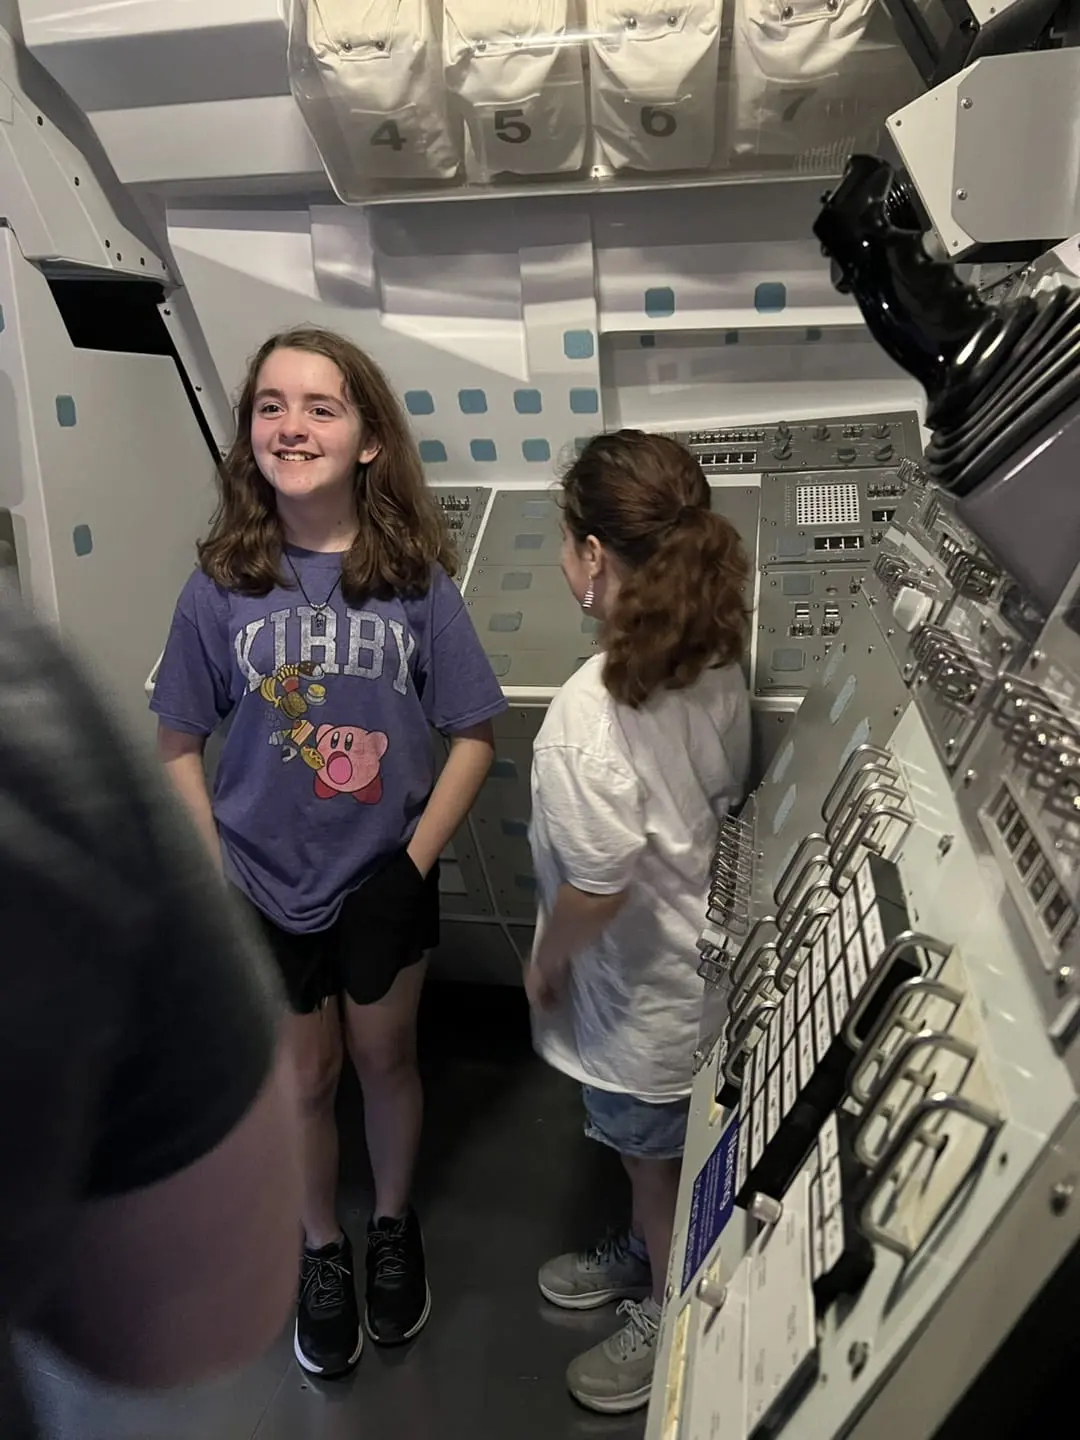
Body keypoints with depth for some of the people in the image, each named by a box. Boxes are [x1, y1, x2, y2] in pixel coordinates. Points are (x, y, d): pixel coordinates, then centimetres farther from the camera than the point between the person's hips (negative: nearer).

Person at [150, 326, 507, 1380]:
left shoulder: (414, 579, -13)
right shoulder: (220, 585, -12)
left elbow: (471, 736, -8)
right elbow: (178, 745, -4)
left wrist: (416, 863, -12)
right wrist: (215, 882, -8)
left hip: (382, 881, 0)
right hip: (264, 885, 1)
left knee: (384, 1059, 19)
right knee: (304, 1077, 17)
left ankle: (393, 1225, 47)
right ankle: (321, 1249, 44)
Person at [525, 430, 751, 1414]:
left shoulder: (593, 710, -35)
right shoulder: (716, 660, -9)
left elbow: (599, 886, -28)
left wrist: (545, 964, -9)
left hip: (641, 987, -7)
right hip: (698, 949, 8)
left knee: (654, 1157, 20)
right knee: (654, 1153, 31)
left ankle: (671, 1318, 46)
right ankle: (647, 1256, 56)